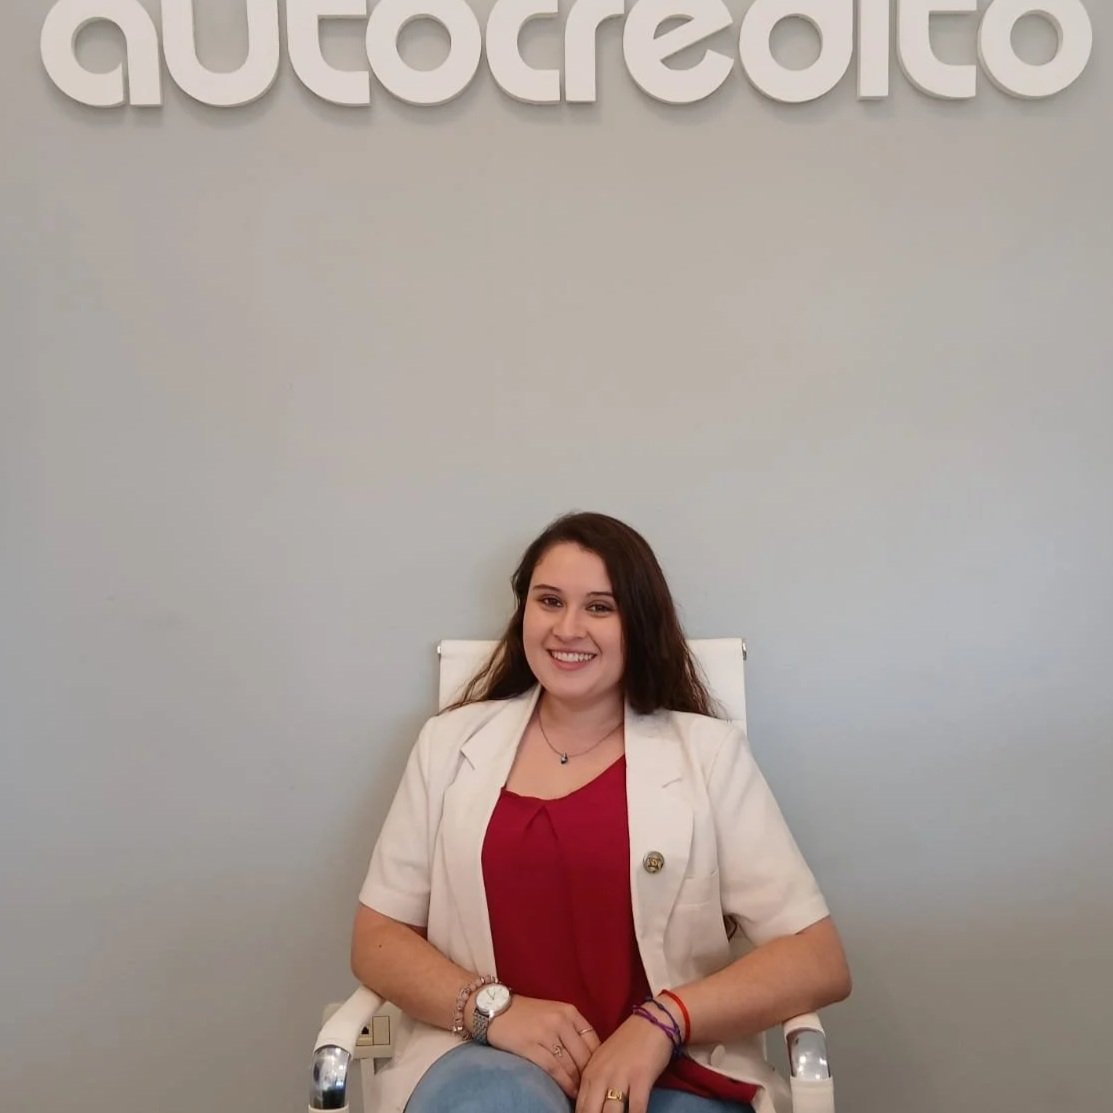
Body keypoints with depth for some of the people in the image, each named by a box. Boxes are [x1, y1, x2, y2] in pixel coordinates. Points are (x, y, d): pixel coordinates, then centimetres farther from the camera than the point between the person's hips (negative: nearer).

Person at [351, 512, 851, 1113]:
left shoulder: (709, 752, 3)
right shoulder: (451, 743, 9)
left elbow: (818, 960, 0)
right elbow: (376, 938, 9)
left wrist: (662, 1022, -16)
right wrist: (492, 1007, -11)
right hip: (491, 1059, 1)